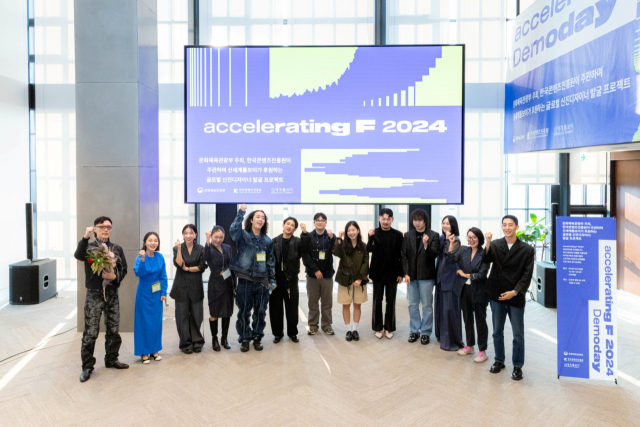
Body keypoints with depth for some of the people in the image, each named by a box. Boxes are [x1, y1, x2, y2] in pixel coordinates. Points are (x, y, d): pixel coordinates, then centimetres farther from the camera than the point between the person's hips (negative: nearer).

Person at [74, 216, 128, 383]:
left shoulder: (117, 249, 6)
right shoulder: (89, 247, -3)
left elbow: (124, 270, 7)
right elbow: (78, 255, -26)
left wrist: (114, 276, -14)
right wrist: (85, 237, -41)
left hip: (112, 294, 3)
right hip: (94, 295, -3)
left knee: (113, 330, 12)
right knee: (90, 333, 0)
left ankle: (111, 359, 29)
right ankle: (87, 366, 13)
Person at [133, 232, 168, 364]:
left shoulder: (160, 257, -3)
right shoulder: (140, 257, -13)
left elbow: (163, 276, 3)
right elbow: (138, 273, -30)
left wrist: (163, 292, -1)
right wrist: (143, 260, -43)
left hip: (156, 294, 3)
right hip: (144, 293, -3)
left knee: (156, 321, 9)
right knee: (144, 322, 2)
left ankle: (155, 350, 22)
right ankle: (144, 352, 14)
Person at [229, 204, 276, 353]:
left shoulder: (267, 241, 9)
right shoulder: (243, 236, -2)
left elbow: (271, 261, 13)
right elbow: (233, 230, -25)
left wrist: (272, 279, 10)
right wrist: (241, 212, -24)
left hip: (262, 281, 3)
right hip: (245, 280, -3)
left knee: (260, 311, 10)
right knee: (244, 312, 5)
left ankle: (257, 337, 25)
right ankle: (244, 338, 20)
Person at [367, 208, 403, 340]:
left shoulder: (398, 235, -3)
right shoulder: (374, 233, -5)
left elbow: (400, 255, -1)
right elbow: (369, 249, -19)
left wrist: (400, 273, -2)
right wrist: (371, 237, -34)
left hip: (392, 273, 0)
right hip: (378, 272, 0)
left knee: (391, 302, 9)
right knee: (377, 301, 9)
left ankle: (389, 328, 21)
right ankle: (378, 328, 21)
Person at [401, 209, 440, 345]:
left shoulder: (433, 235, -5)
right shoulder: (408, 235, 4)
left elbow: (435, 254, -11)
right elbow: (403, 255, 3)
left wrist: (426, 245, -29)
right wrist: (406, 273, -4)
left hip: (426, 276, -3)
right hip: (411, 275, 3)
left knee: (427, 305, 6)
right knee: (413, 305, 12)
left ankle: (425, 332, 18)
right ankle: (414, 331, 24)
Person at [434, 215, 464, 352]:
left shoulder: (456, 241, -10)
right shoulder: (441, 238, 9)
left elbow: (452, 257, -21)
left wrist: (451, 243, -32)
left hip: (451, 278, -7)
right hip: (441, 275, 7)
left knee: (450, 308, -5)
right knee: (440, 306, 14)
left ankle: (452, 340, 4)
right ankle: (442, 334, 28)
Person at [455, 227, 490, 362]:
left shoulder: (484, 254, -10)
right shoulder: (463, 250, 4)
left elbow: (482, 275, -13)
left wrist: (465, 275, -6)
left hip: (479, 291, -5)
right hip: (465, 290, 5)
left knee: (480, 321, 5)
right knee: (467, 318, 15)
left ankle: (482, 351, 16)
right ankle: (469, 346, 31)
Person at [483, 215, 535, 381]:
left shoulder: (527, 250, -4)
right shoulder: (495, 245, 0)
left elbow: (527, 275, -5)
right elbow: (486, 260, -15)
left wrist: (514, 292, -15)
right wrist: (488, 244, -29)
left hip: (515, 297, -2)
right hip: (496, 295, 2)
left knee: (518, 335, 6)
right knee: (497, 331, 14)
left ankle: (517, 366, 21)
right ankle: (499, 361, 31)